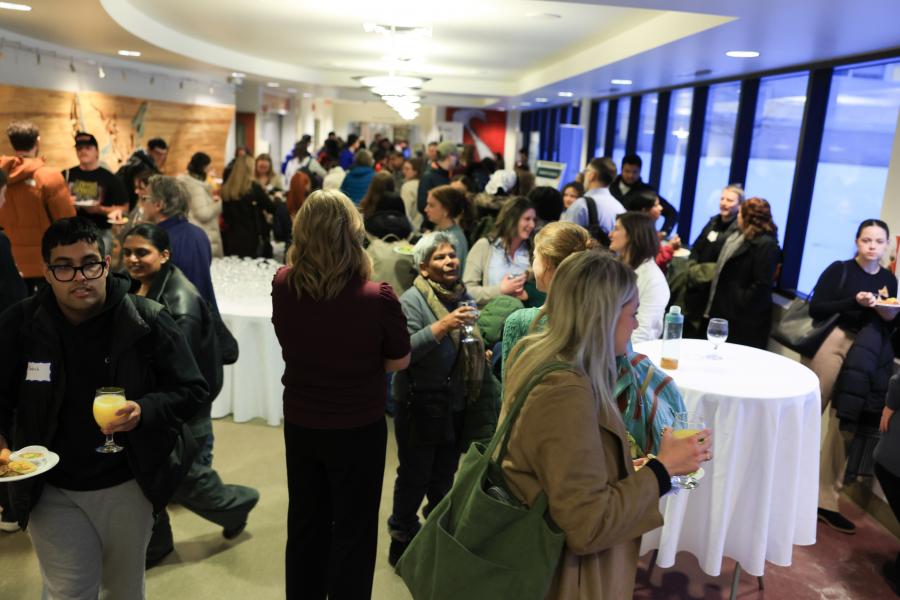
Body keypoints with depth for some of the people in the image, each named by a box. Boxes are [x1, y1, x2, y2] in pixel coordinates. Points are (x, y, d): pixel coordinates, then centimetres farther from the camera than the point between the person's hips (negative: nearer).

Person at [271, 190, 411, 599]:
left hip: (300, 422, 4)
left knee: (305, 525, 23)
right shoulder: (377, 297, -27)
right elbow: (399, 362, -10)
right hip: (358, 427, -4)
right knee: (353, 531, 15)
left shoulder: (283, 285, -14)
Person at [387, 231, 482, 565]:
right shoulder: (413, 300, -15)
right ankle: (402, 540, 26)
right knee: (414, 476, 6)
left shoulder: (464, 297, 6)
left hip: (457, 405, 7)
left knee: (444, 475, 20)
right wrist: (441, 327, -34)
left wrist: (482, 351, 5)